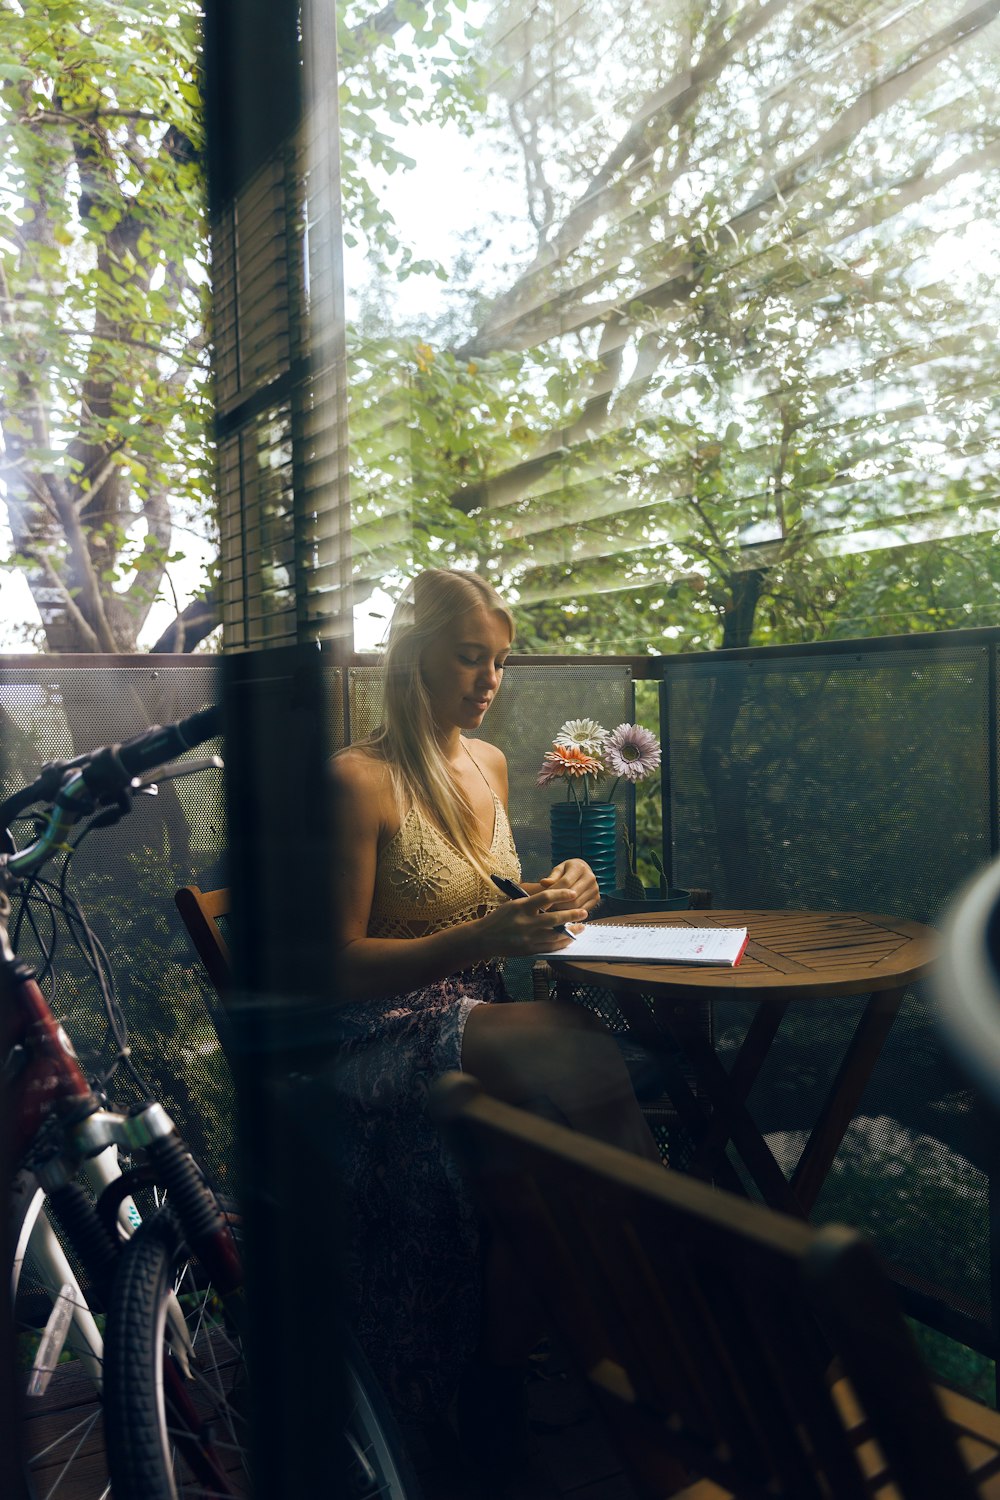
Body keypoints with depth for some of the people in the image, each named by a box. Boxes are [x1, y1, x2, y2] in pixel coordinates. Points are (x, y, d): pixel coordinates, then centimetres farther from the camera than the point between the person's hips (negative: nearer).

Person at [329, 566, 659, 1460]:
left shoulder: (491, 765, 13)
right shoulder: (360, 781, -11)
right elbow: (341, 966, -11)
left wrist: (551, 901, 2)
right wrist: (482, 938, -23)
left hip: (486, 1016, 7)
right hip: (390, 1040, -7)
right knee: (578, 1048, -32)